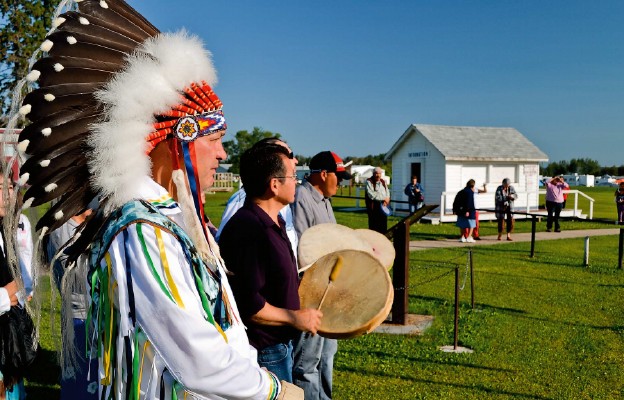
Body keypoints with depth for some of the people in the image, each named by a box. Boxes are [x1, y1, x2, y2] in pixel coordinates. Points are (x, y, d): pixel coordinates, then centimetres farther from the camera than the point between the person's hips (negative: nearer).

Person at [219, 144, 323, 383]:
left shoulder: (273, 223, 8)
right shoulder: (248, 230, -27)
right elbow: (247, 304, -30)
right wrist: (295, 317, -20)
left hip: (279, 344, 10)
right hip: (263, 353, -10)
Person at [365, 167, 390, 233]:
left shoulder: (383, 182, 16)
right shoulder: (369, 182, -4)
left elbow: (387, 193, 13)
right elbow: (371, 195, -15)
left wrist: (386, 201, -9)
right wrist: (383, 198, -12)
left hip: (383, 207, 6)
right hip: (373, 207, -6)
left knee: (383, 227, 7)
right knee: (374, 227, -5)